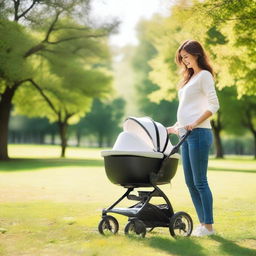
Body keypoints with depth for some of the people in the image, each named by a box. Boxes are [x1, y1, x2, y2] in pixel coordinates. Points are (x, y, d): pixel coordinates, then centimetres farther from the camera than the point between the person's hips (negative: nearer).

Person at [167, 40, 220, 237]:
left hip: (198, 133, -9)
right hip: (186, 134, 9)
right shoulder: (190, 78, 22)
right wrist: (176, 127, 21)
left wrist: (195, 123, -21)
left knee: (200, 182, -7)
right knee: (191, 183, 8)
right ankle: (203, 223, 14)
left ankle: (209, 226, 0)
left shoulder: (204, 75, -4)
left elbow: (214, 105, -14)